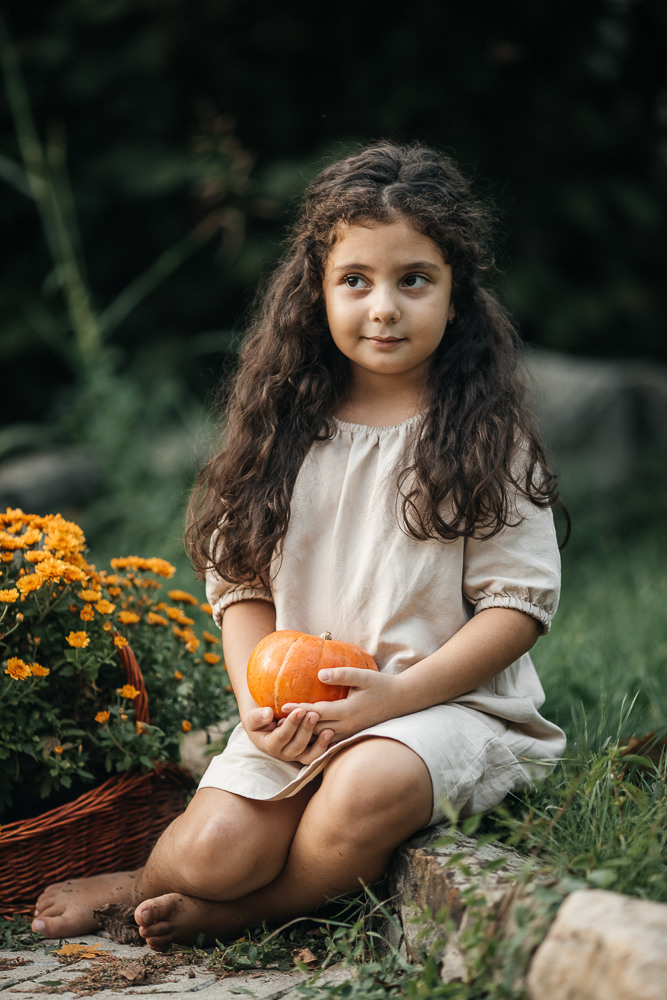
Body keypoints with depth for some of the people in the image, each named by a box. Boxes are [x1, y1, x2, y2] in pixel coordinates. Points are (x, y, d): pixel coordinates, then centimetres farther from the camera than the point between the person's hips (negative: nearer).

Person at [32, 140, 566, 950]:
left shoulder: (485, 436, -2)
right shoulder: (286, 430, 7)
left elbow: (520, 603, -5)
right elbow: (241, 580, 7)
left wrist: (398, 693, -17)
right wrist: (260, 698, -11)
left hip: (451, 701, -2)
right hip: (301, 710, 2)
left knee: (368, 789, -35)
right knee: (214, 849, -20)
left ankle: (223, 915, -7)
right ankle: (147, 881, 16)